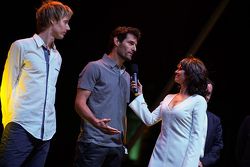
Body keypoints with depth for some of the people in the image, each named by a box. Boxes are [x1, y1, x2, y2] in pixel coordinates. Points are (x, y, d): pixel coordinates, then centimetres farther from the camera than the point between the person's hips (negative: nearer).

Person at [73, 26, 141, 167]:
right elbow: (80, 103, -9)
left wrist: (124, 142, 16)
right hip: (93, 143, -7)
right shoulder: (95, 68, -1)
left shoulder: (127, 76, 20)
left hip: (117, 146, 7)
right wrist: (96, 122, -27)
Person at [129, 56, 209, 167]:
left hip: (179, 158, -6)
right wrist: (139, 96, 12)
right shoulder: (168, 98, 14)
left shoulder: (198, 101, -5)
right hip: (159, 155, 6)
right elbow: (149, 120, 13)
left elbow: (197, 136, -10)